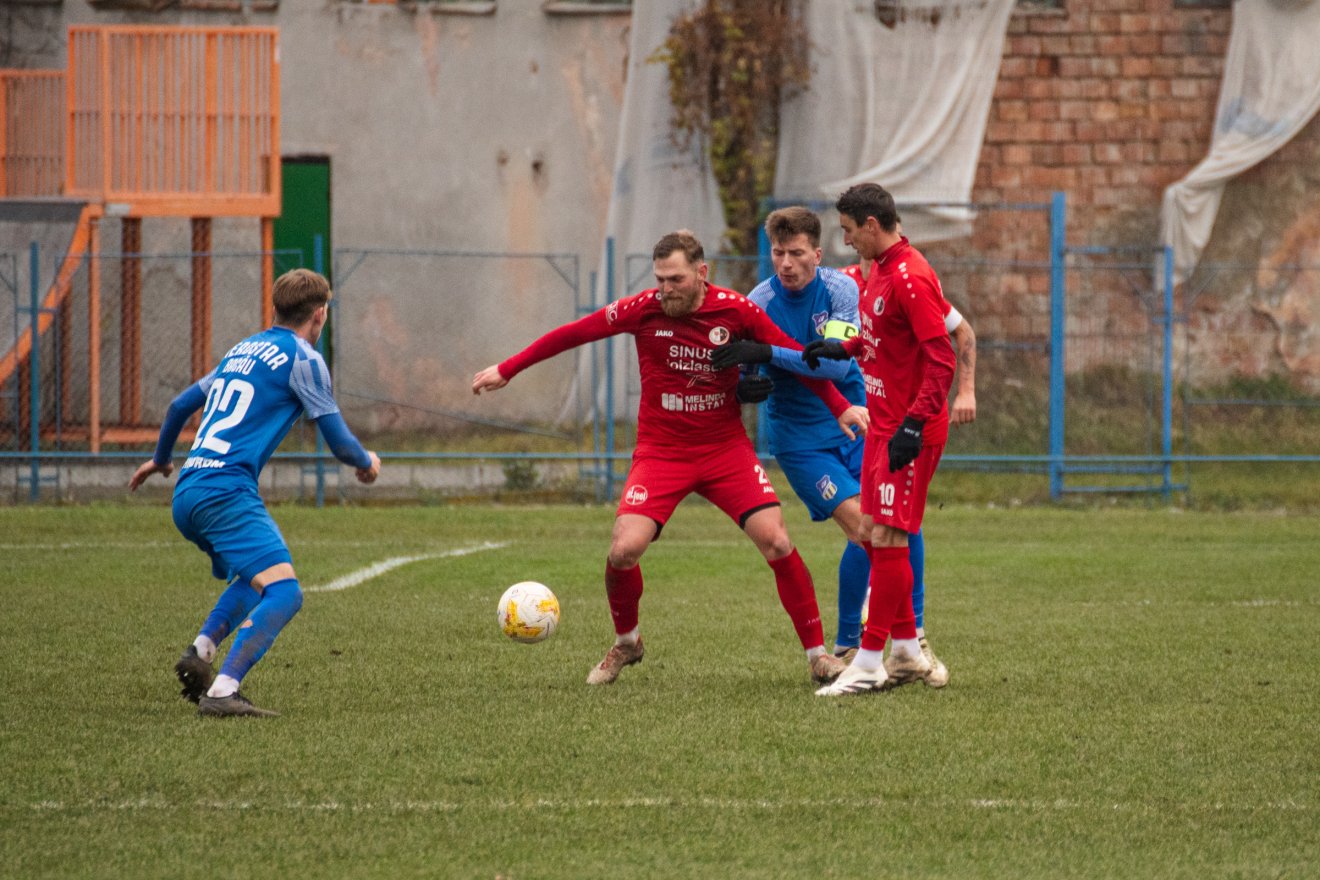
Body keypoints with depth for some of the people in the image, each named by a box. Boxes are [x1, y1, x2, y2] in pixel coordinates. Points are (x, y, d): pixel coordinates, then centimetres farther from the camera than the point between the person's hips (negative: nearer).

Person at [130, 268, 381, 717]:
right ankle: (221, 692, -32)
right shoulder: (302, 359, -1)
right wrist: (367, 462, 22)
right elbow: (339, 441, -1)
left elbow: (181, 405, 33)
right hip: (227, 490, -9)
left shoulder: (241, 351, 22)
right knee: (284, 592, -18)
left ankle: (200, 652, 8)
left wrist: (161, 459, 50)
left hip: (187, 493, 9)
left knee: (254, 577, 29)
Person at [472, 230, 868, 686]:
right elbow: (573, 333, -1)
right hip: (660, 452, 0)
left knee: (776, 542, -12)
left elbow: (797, 357, 2)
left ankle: (817, 653, 4)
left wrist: (840, 407, -2)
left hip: (726, 448, 0)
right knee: (624, 549, -16)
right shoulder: (644, 309, -9)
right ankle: (625, 643, 14)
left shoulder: (735, 311, -9)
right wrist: (506, 370, 3)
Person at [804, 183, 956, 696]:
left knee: (887, 538, -8)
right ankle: (906, 653, 20)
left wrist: (915, 423, -26)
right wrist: (843, 348, 15)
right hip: (881, 425, 10)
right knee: (872, 534, 12)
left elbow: (941, 357, -22)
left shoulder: (910, 277, -18)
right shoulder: (879, 270, 12)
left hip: (909, 433, -10)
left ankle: (870, 662, -5)